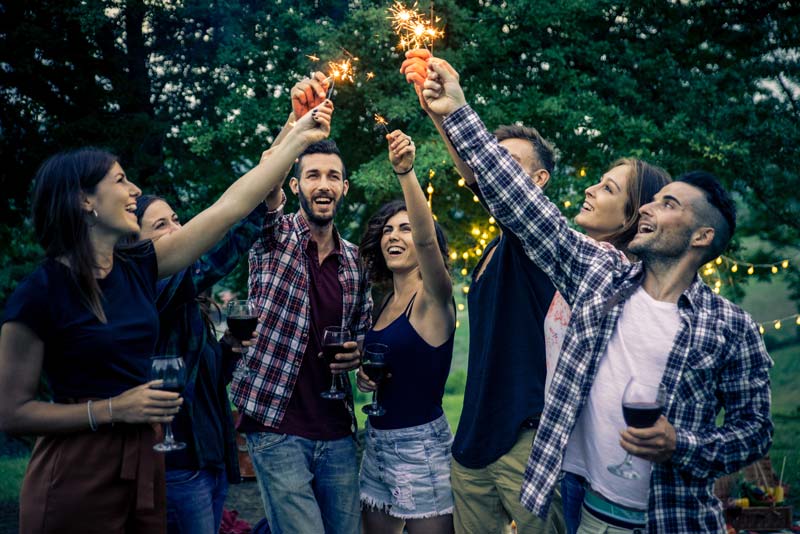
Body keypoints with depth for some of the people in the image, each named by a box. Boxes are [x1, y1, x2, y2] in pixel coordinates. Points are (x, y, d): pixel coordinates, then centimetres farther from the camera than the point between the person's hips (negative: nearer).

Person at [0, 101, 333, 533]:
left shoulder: (137, 267, 3)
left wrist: (298, 138, 6)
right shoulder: (39, 293, -13)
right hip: (75, 477, -6)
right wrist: (113, 409, -18)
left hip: (144, 463, 6)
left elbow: (231, 206, 5)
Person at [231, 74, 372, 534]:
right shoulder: (276, 239, -3)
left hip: (338, 432, 5)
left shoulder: (356, 261, 9)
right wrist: (298, 121, -39)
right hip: (277, 429, -4)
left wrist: (358, 353, -5)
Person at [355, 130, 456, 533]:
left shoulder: (433, 298, -11)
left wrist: (406, 172, -44)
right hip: (376, 442, 7)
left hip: (420, 446, -7)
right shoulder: (385, 303, 9)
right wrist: (364, 376, 0)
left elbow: (427, 238, -32)